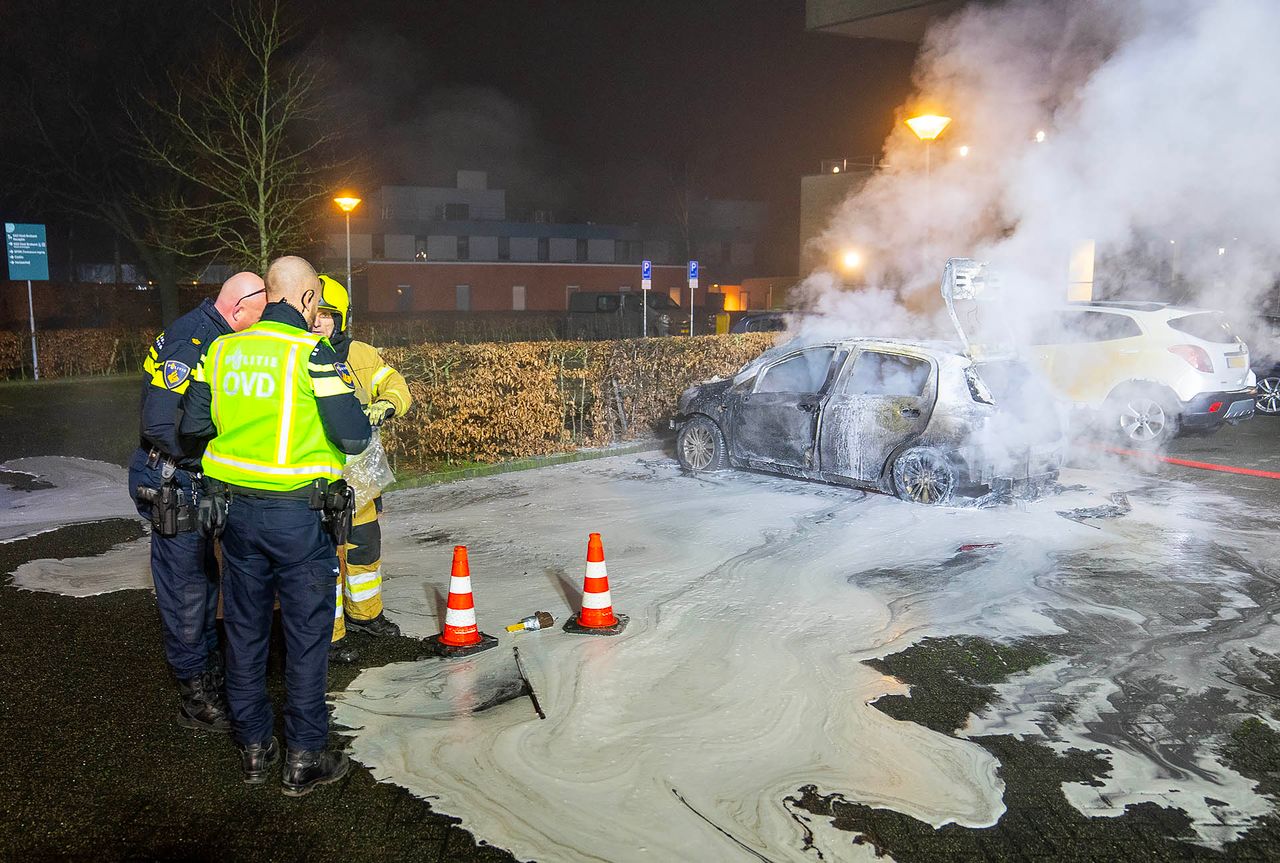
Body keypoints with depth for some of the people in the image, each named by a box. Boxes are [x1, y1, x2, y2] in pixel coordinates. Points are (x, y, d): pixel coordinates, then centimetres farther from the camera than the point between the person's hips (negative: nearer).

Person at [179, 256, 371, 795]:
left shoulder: (222, 350, 3)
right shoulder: (312, 353, -13)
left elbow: (192, 425, 7)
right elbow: (353, 437, -17)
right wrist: (364, 419, 4)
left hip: (233, 508, 5)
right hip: (299, 514, -5)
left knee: (244, 629, 17)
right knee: (307, 635, 8)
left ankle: (253, 749, 29)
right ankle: (303, 759, 16)